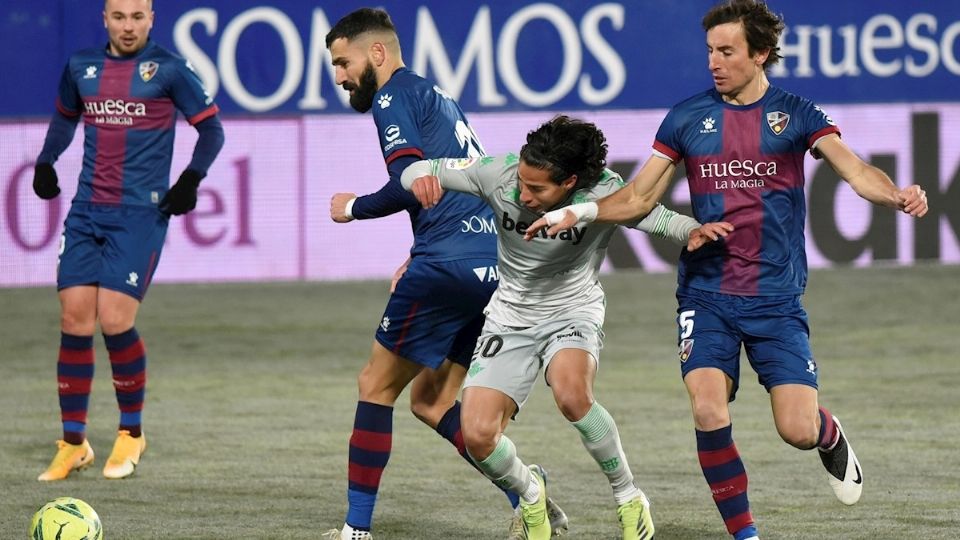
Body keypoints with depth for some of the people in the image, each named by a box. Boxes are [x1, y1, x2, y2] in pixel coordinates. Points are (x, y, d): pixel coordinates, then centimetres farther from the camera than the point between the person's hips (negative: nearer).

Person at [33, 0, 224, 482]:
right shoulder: (81, 67, 9)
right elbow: (65, 116, 28)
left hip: (141, 212, -4)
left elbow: (211, 128, 3)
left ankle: (131, 433, 8)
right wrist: (45, 161, 13)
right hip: (87, 211, 4)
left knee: (115, 320, -12)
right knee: (75, 318, -3)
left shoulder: (167, 70, -4)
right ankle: (73, 443, 7)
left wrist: (191, 180, -9)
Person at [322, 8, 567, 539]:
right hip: (496, 263, 9)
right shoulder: (435, 96, 26)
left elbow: (411, 184, -15)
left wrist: (353, 207, 2)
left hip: (449, 265, -9)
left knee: (376, 385, 2)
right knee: (431, 400, 14)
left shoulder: (394, 97, -3)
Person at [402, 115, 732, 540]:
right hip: (510, 318, 3)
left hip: (573, 311, -3)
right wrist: (420, 178, -33)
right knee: (477, 437, -13)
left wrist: (694, 230, -43)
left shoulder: (605, 192, -23)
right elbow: (419, 171, -9)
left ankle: (629, 498, -10)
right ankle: (529, 494, 23)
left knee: (571, 394, -35)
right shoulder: (500, 174, -18)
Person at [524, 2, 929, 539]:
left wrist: (898, 195, -34)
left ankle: (831, 435, 31)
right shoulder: (688, 117, 5)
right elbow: (639, 198, 9)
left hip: (776, 299, -1)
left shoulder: (795, 114, 0)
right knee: (709, 413, -18)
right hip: (706, 297, 1)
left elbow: (854, 169, -14)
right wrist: (579, 212, -7)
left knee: (798, 430, -8)